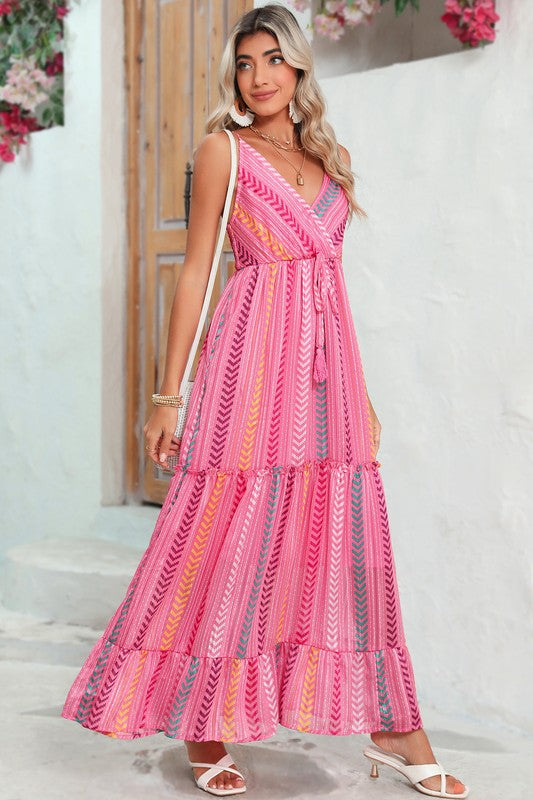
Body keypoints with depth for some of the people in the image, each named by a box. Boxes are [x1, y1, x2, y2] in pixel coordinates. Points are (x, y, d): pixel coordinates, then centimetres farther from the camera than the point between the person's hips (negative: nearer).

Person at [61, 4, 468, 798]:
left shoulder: (331, 154, 18)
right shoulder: (224, 150, 4)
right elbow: (195, 271, 0)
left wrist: (360, 391, 16)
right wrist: (169, 394, -5)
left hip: (328, 360, 5)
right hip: (255, 353, -5)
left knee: (344, 539, 7)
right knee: (232, 538, -2)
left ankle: (391, 730, 15)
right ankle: (205, 731, 13)